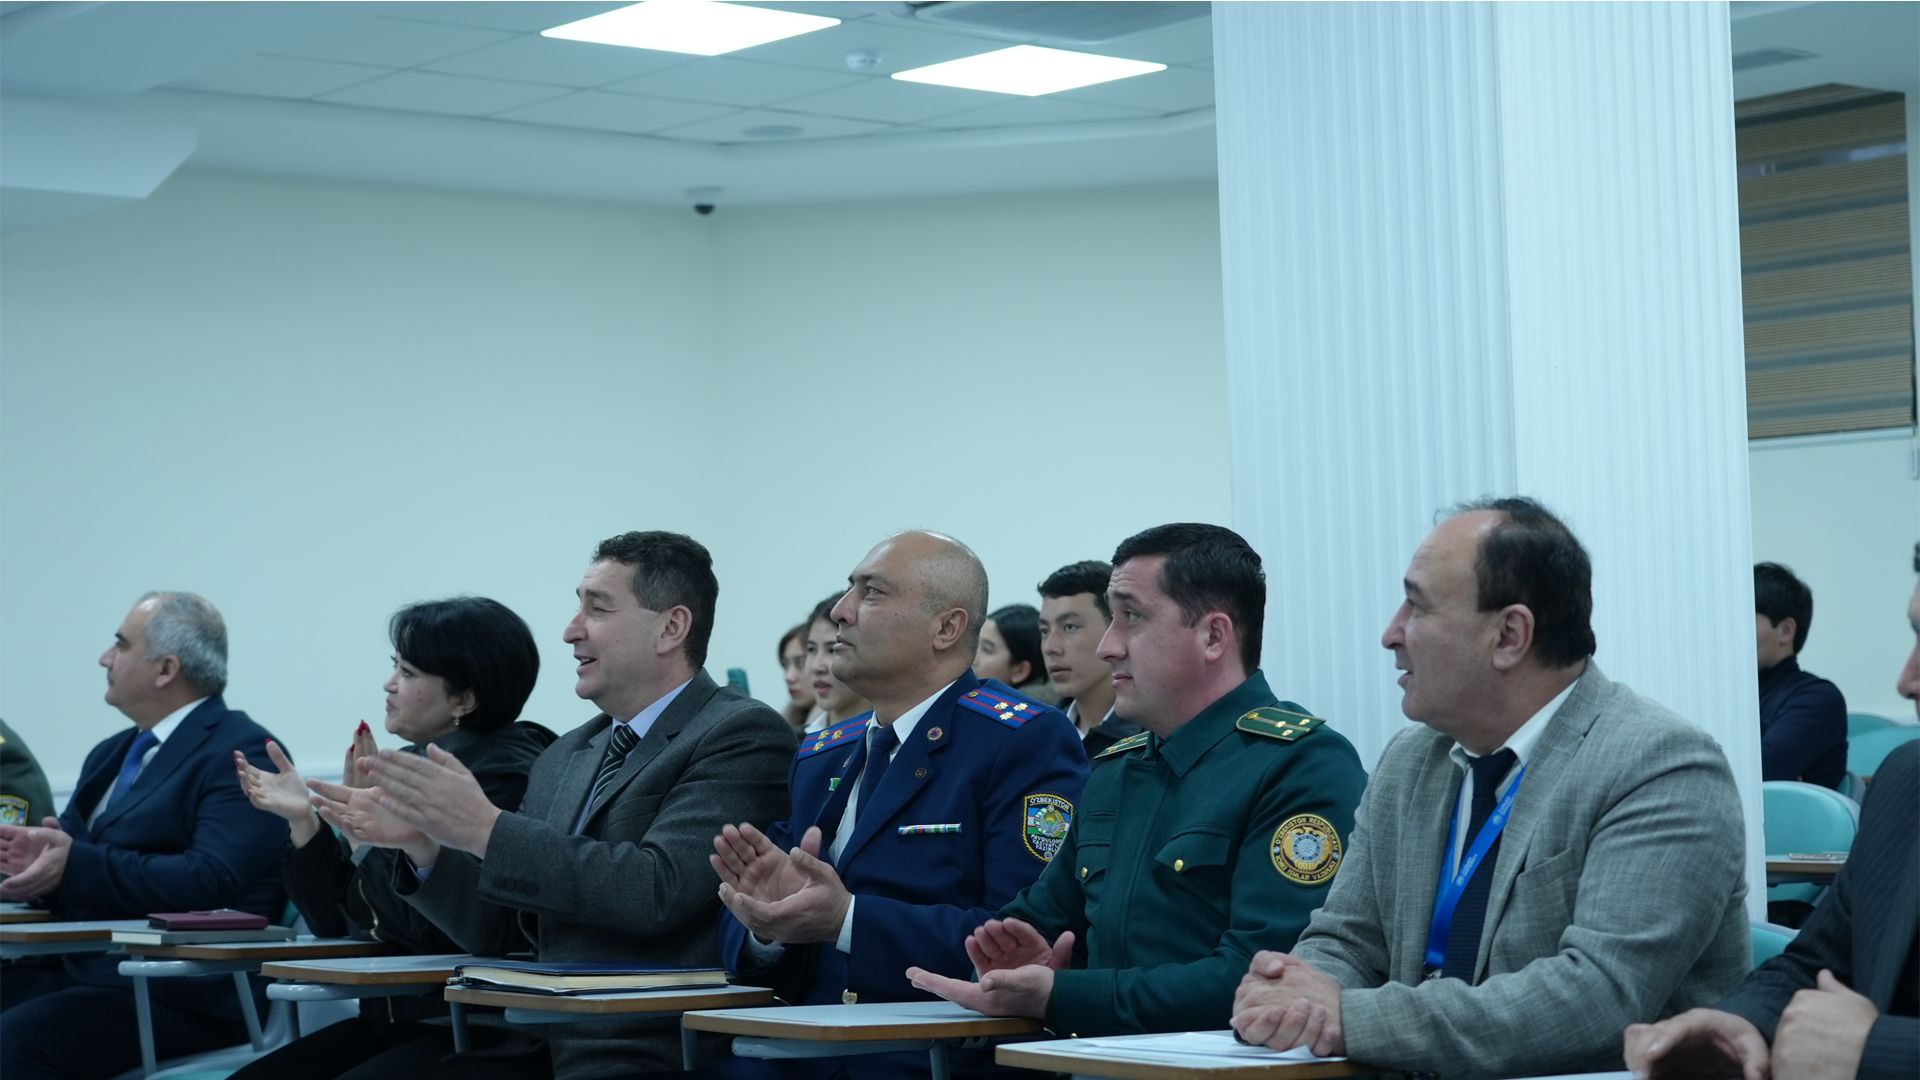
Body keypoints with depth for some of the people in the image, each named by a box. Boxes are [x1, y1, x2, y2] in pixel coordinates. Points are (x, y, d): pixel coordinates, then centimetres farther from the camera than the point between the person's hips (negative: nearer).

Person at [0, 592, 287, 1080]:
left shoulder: (242, 754, -7)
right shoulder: (111, 755, 20)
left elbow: (212, 881, -21)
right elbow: (69, 863, 17)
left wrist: (77, 864, -23)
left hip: (181, 991, -8)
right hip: (75, 967, 9)